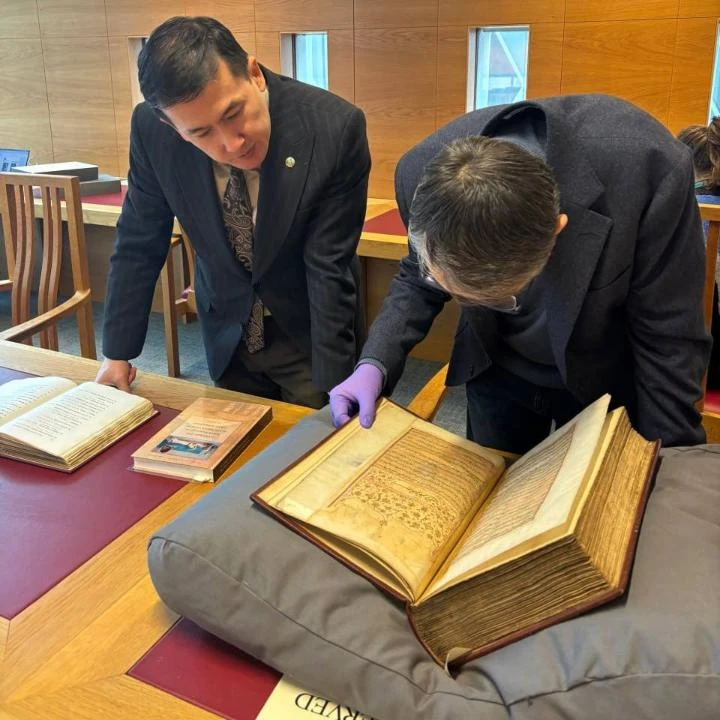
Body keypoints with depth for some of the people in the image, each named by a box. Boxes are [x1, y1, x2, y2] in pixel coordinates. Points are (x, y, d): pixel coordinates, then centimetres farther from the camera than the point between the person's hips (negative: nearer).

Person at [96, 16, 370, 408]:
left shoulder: (335, 127, -28)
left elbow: (328, 269, -23)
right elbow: (138, 245, -6)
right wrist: (118, 353, -1)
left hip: (308, 332, -2)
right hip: (227, 330, 3)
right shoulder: (152, 129, -19)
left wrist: (331, 391, -20)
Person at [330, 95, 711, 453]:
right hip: (494, 371, 2)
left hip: (608, 380, -2)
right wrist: (375, 364, -20)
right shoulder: (423, 171, -27)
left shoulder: (649, 167, -37)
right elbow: (417, 279, -6)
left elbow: (670, 336, -23)